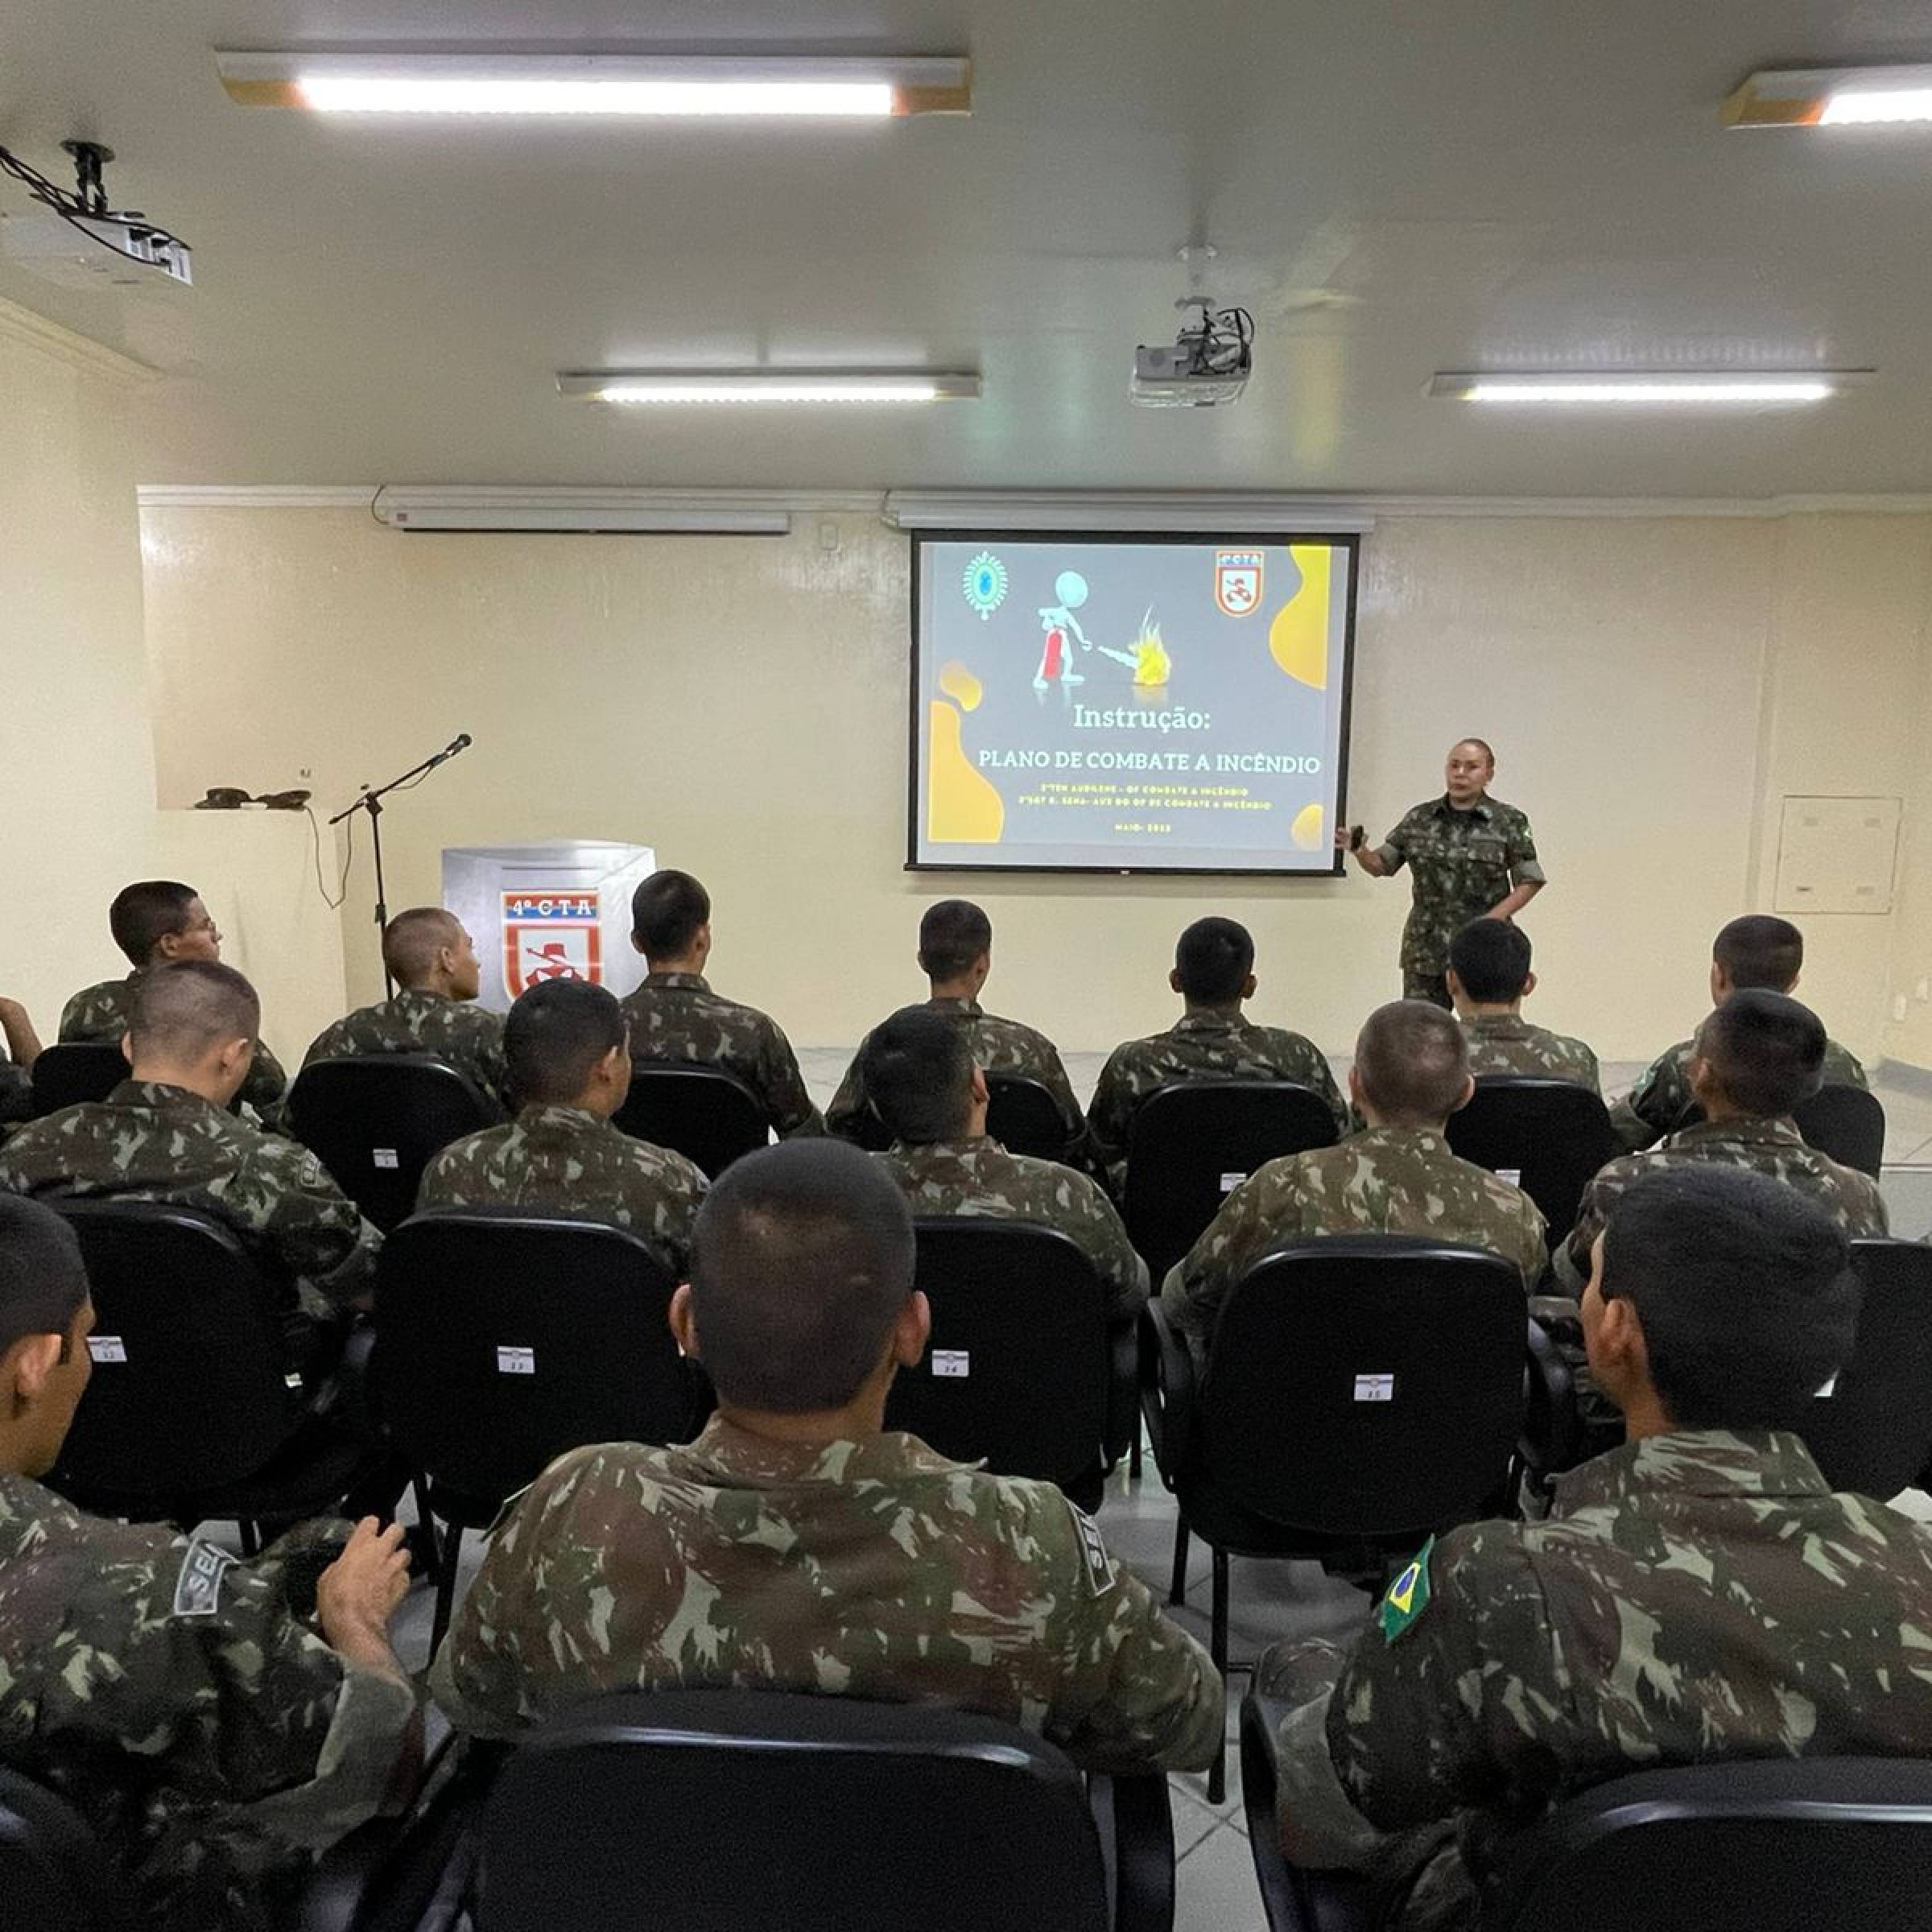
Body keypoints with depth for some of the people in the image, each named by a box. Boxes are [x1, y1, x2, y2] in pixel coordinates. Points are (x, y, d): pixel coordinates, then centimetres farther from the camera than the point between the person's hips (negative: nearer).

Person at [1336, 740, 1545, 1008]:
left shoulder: (1509, 822, -1)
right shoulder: (1419, 818, 6)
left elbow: (1530, 882, 0)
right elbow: (1380, 866, 7)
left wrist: (1493, 918, -13)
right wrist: (1358, 850, -13)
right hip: (1425, 951, 2)